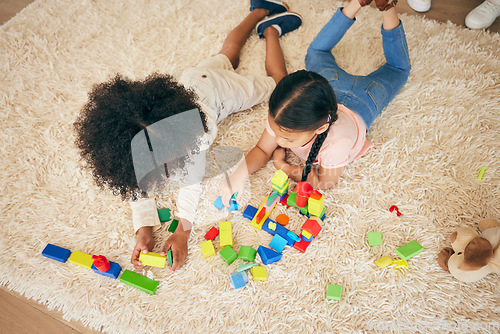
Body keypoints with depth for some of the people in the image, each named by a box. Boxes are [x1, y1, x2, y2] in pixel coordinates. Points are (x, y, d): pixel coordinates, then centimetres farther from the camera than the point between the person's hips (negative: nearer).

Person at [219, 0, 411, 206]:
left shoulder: (338, 141, -53)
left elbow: (325, 182, -33)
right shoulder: (281, 117, -42)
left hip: (360, 102, -2)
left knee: (397, 69, 30)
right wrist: (240, 173, -45)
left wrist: (282, 166, -38)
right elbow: (262, 150, -25)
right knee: (316, 52, 35)